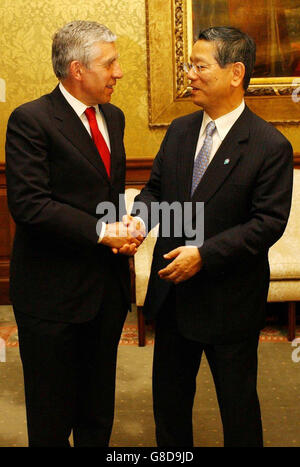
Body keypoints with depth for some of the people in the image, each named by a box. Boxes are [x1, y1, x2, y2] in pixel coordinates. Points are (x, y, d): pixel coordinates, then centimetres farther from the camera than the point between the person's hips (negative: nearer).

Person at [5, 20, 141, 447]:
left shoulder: (113, 117, 11)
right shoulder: (30, 120, -13)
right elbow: (28, 204, -21)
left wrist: (124, 229, 0)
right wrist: (100, 231, -19)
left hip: (108, 285, 7)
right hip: (54, 290, -6)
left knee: (98, 411, 20)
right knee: (52, 416, 9)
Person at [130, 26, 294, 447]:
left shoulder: (270, 146, -15)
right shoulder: (179, 131, 4)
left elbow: (269, 222, -18)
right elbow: (156, 187, 9)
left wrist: (204, 254, -24)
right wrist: (137, 217, -13)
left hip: (229, 301, -6)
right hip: (172, 293, 6)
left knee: (237, 403, 13)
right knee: (168, 395, 21)